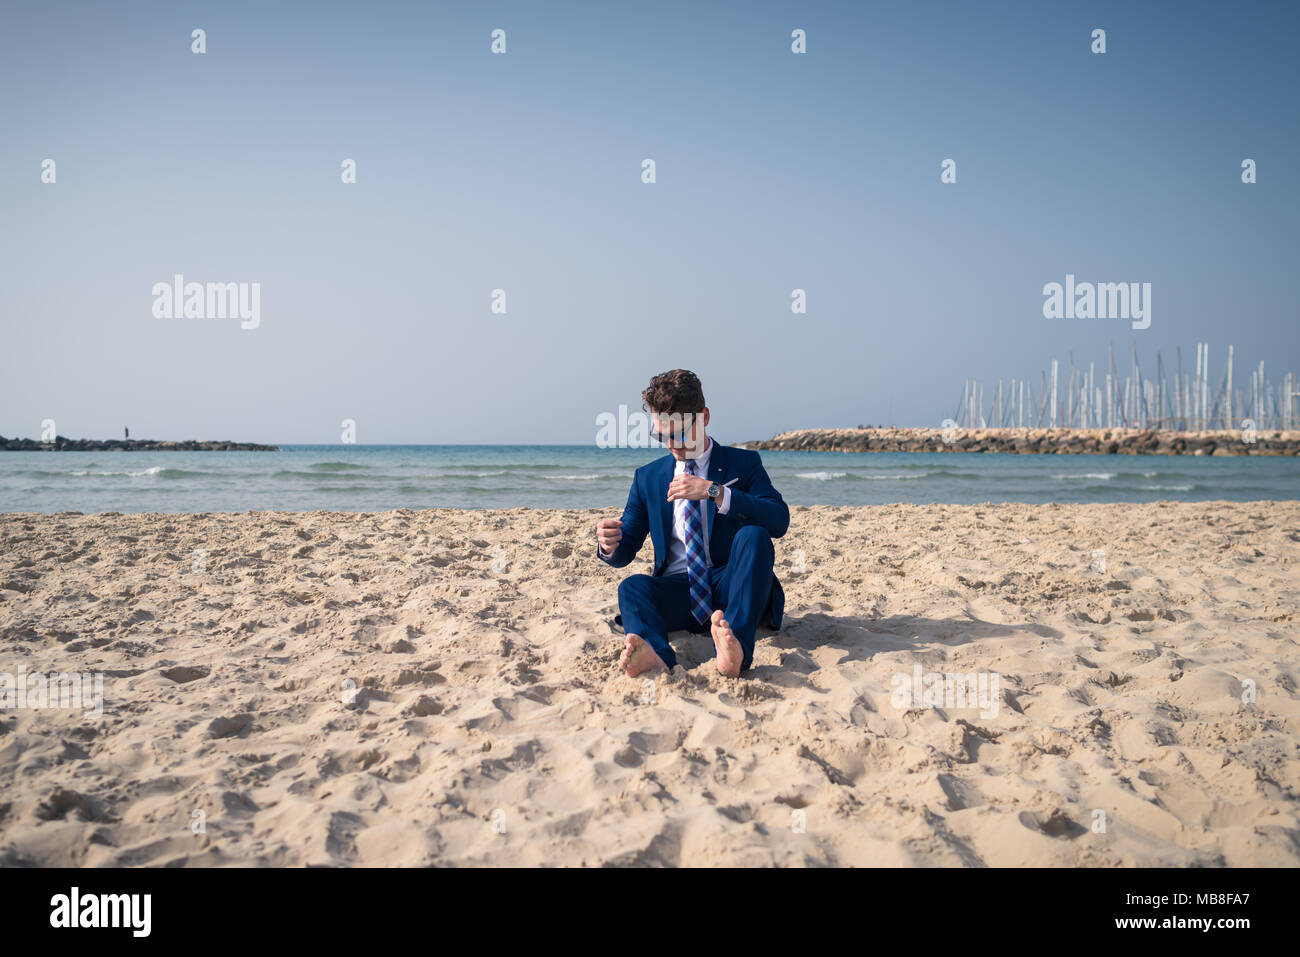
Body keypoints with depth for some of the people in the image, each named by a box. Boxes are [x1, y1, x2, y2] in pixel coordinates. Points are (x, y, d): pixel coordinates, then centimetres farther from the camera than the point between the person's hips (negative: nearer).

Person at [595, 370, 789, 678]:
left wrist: (714, 492, -20)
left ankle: (735, 647, -49)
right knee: (633, 586, -27)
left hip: (731, 587, -2)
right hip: (679, 592, 2)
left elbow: (779, 521, -10)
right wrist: (609, 545, -11)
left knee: (754, 535, -29)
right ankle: (655, 655, -59)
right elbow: (625, 551, 15)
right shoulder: (647, 477, 16)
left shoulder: (743, 463, 8)